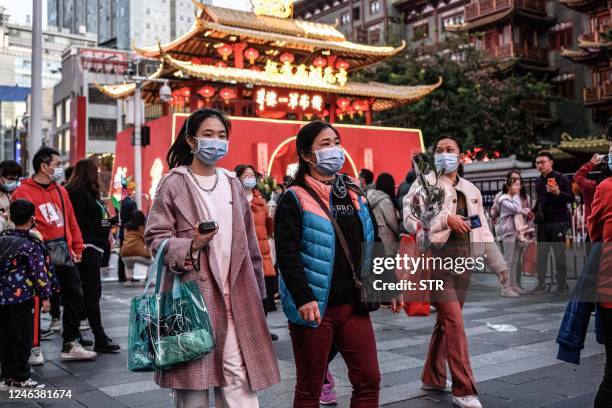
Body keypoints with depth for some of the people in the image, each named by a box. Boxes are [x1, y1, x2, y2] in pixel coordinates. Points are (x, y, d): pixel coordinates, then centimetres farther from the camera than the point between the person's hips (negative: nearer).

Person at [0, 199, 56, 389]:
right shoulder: (31, 245, -12)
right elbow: (39, 272, -13)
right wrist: (45, 297, -7)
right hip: (22, 297, -6)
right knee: (22, 337, 3)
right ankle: (20, 377, 8)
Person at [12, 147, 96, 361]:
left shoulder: (61, 191, 13)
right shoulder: (23, 192, -6)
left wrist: (76, 249, 10)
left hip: (64, 253, 6)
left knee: (74, 297, 9)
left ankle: (71, 344, 21)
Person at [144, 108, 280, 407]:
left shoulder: (233, 184, 14)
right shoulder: (173, 183, -1)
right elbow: (155, 237, -3)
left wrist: (256, 289, 14)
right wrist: (192, 246, -20)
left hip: (234, 292, 4)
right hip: (192, 292, -4)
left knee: (239, 374, 0)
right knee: (193, 373, 4)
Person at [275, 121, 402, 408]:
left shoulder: (354, 193, 11)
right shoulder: (295, 199, -8)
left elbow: (374, 245, 17)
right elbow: (287, 254, -17)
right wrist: (303, 298, -26)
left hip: (353, 305, 6)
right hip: (314, 308, -5)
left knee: (369, 380, 8)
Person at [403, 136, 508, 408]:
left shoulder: (471, 190, 16)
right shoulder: (424, 184, -2)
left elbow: (483, 230, 17)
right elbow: (410, 220, -13)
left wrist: (498, 264, 13)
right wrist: (446, 219, -21)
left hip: (463, 260, 6)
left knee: (446, 321, 13)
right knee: (454, 322, -11)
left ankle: (432, 378, 29)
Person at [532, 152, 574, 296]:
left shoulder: (561, 178, -5)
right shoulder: (538, 181, 14)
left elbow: (571, 198, -10)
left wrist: (558, 193, -26)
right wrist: (534, 211, 14)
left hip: (558, 221, -6)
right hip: (542, 222, 6)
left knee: (559, 254, -1)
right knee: (541, 254, 7)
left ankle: (562, 285, 6)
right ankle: (541, 284, 13)